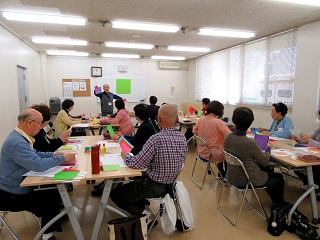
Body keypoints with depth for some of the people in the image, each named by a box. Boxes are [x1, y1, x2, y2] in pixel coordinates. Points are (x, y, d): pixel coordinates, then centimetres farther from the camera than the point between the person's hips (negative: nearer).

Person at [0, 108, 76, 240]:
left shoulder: (19, 136, 1)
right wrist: (63, 158, -23)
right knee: (53, 196, -4)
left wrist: (53, 154, 1)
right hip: (12, 197, -9)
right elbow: (39, 165, -36)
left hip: (17, 187, 9)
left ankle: (53, 215, 28)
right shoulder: (16, 142, -31)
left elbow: (34, 155, 15)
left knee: (55, 188, 6)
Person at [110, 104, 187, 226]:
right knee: (133, 182, 30)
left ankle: (143, 212, 1)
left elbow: (137, 164, -22)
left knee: (115, 194, 8)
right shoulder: (182, 138, -5)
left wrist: (125, 155, -2)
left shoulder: (156, 139, -28)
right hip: (171, 184, 8)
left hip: (154, 187, -8)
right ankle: (144, 208, 19)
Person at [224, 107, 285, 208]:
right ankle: (278, 204, 45)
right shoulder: (250, 142, -30)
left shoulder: (227, 137, -11)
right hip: (248, 180, -6)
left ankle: (275, 201, 50)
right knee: (279, 178, 21)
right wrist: (268, 148, 2)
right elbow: (264, 162, -14)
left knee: (267, 170, 33)